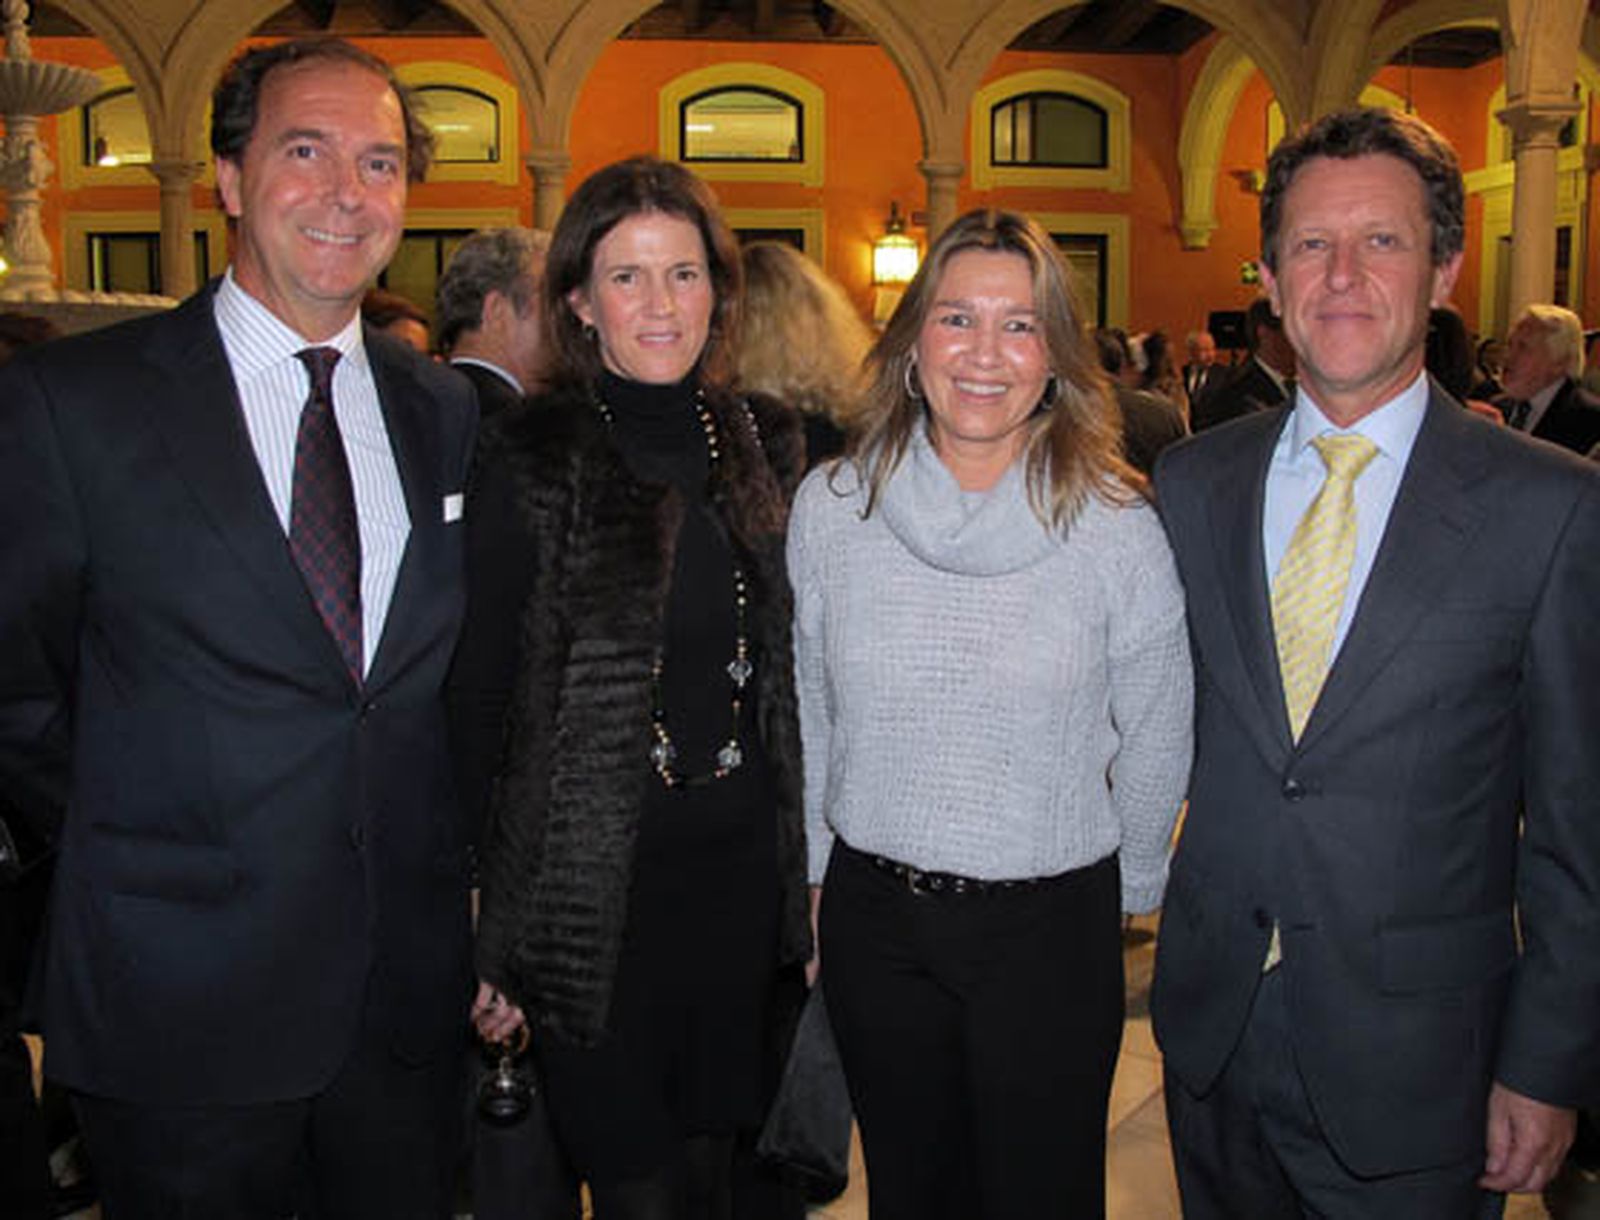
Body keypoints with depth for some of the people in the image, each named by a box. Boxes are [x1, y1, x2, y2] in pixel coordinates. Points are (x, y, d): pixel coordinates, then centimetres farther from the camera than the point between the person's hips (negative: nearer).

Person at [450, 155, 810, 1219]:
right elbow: (478, 694, -7)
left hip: (740, 864, 4)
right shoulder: (533, 460, -9)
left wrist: (799, 866, 10)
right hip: (593, 881, -4)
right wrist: (489, 931, -7)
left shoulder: (766, 442, 5)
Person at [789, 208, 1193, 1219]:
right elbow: (806, 710, 7)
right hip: (874, 917, 2)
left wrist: (1123, 893, 9)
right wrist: (828, 863, 12)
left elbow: (1156, 744, 1)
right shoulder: (831, 506, -4)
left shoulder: (1117, 527, -10)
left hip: (1051, 927, -2)